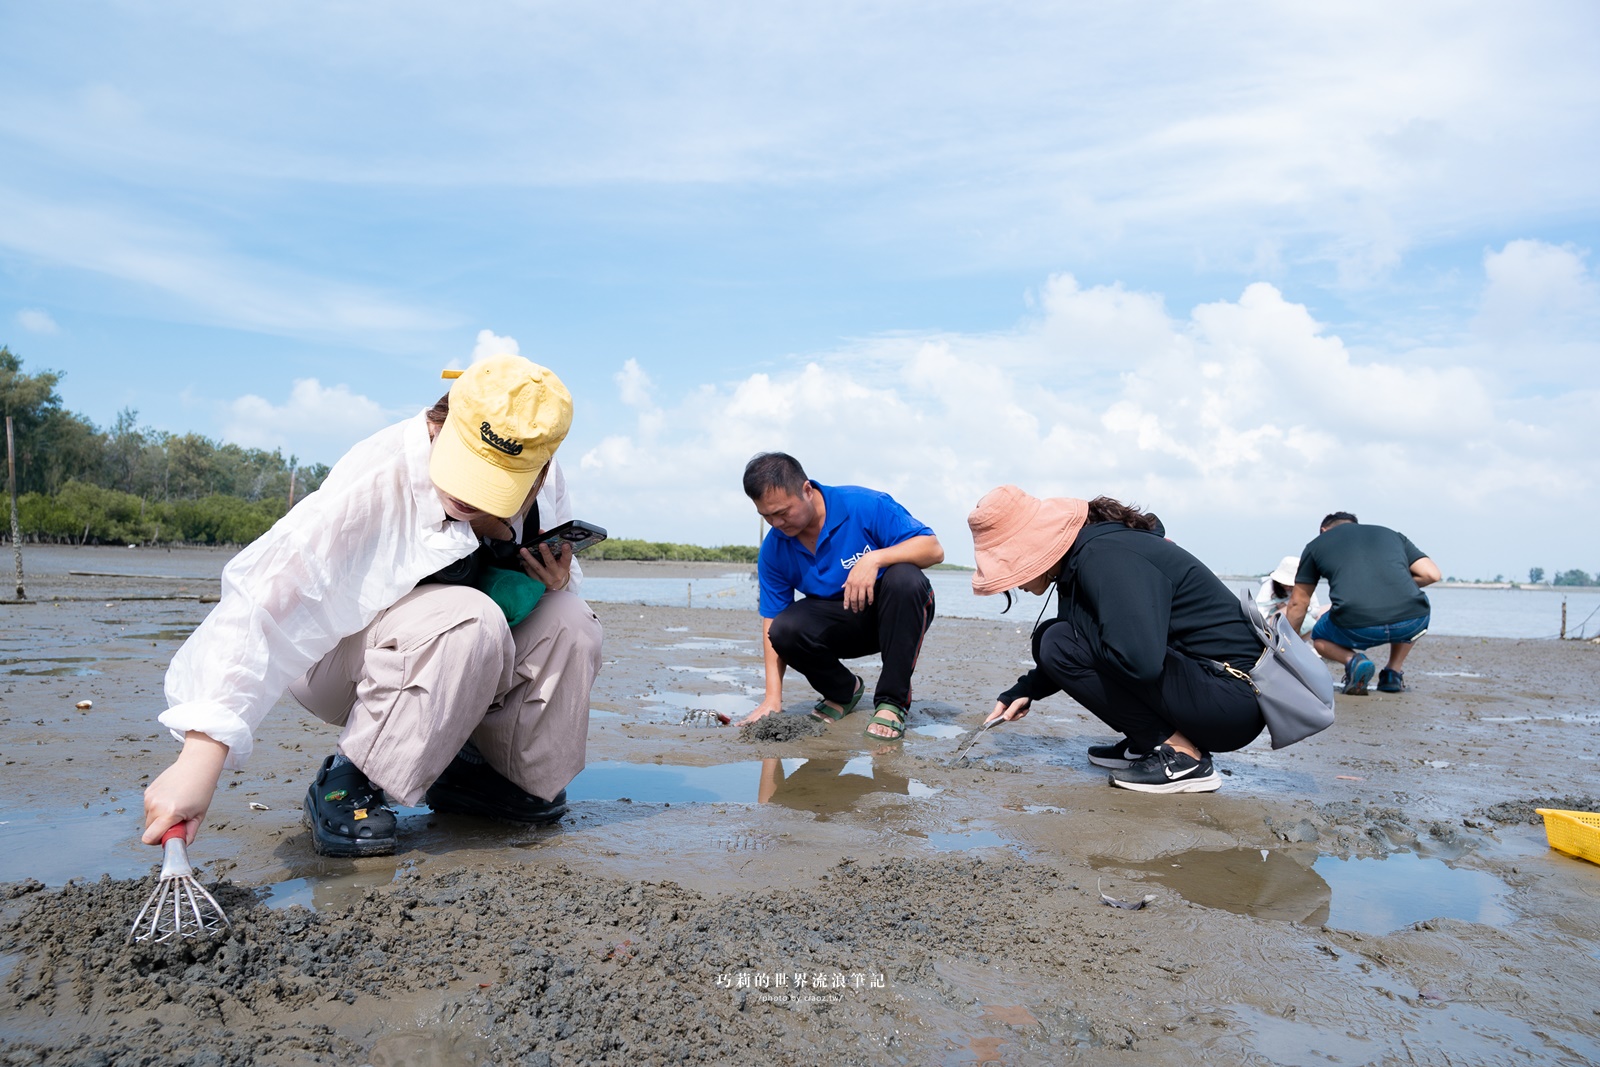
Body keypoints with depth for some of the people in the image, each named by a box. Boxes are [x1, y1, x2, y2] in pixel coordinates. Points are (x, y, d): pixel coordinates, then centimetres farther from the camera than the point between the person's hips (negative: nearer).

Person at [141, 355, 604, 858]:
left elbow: (561, 568, 6)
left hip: (464, 652, 6)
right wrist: (201, 755, -47)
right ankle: (348, 780, -15)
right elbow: (263, 601, -40)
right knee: (469, 621, -36)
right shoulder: (375, 482, -33)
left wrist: (556, 582, -21)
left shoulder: (543, 483, -14)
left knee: (570, 622, -20)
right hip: (337, 655, -6)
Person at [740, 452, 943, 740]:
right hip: (841, 627, 3)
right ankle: (843, 691, 5)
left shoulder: (864, 506, -21)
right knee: (785, 629, -27)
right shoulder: (773, 549, -8)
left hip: (896, 615, -2)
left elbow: (934, 550, -23)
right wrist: (773, 697, -14)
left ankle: (892, 702, -23)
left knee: (904, 578, -36)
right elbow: (772, 619, -5)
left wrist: (874, 558, -39)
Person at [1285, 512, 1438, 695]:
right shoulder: (1393, 535, 28)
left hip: (1356, 628, -2)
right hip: (1411, 623, 2)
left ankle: (1353, 659, 1)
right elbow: (1432, 574, 16)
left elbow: (1298, 603, 28)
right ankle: (1394, 672, 23)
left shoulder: (1316, 544, 23)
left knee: (1319, 637, 32)